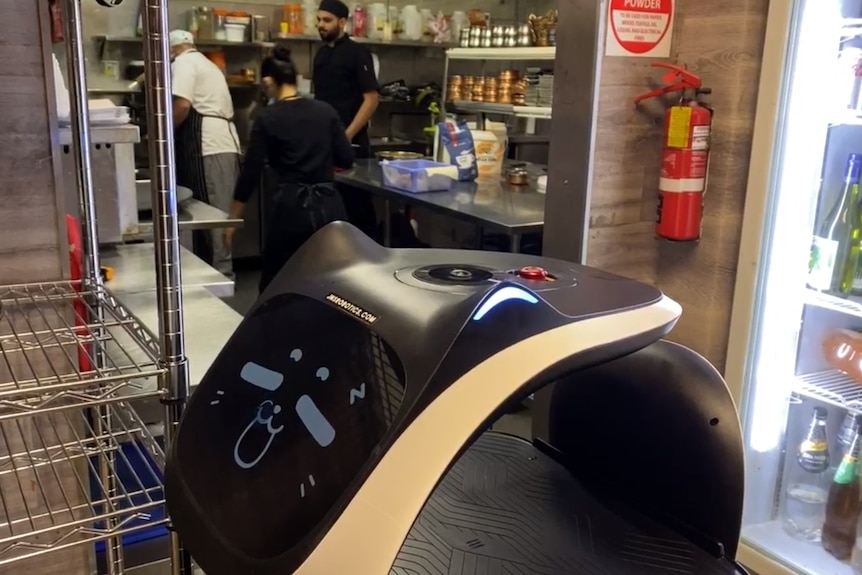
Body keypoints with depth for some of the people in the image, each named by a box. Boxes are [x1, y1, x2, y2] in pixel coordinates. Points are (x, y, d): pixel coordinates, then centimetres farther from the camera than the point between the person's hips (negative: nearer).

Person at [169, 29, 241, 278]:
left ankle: (221, 271, -5)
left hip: (207, 146, -9)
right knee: (219, 213, 10)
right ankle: (220, 269, 15)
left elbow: (182, 105, -15)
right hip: (224, 143, 9)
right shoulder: (206, 64, 29)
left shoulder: (182, 63, 0)